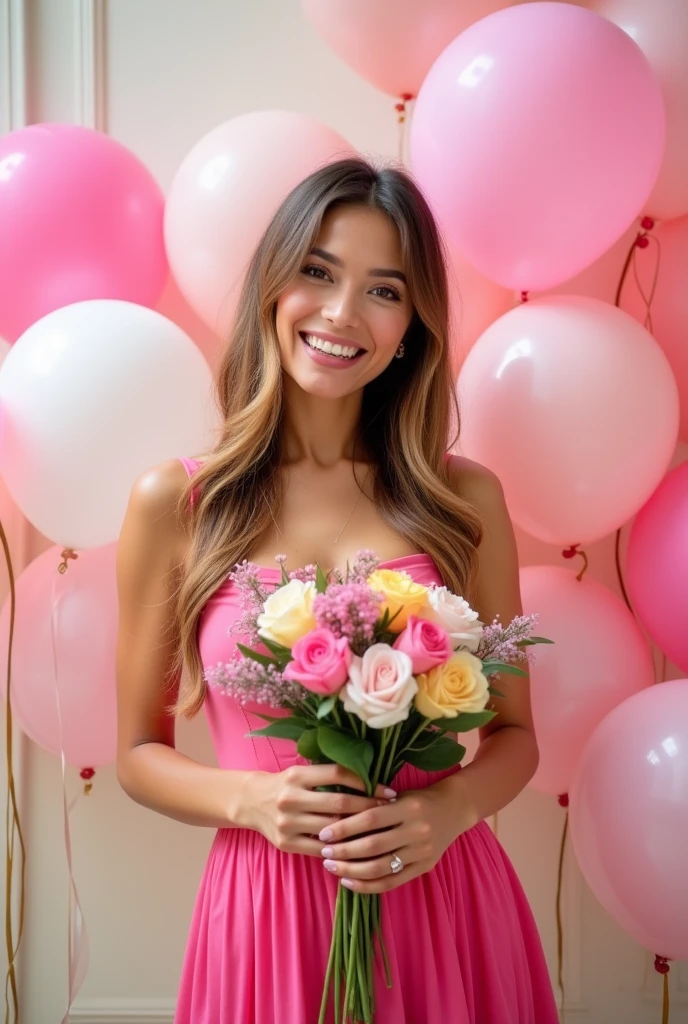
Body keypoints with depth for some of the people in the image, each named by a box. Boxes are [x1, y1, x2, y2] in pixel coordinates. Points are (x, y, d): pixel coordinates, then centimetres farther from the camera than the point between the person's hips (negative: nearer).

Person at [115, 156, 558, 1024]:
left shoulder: (465, 499, -3)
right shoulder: (172, 503, -5)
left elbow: (514, 732, 6)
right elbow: (139, 751, 3)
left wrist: (452, 807, -13)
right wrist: (249, 800, -14)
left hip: (445, 902, 1)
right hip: (267, 911, -1)